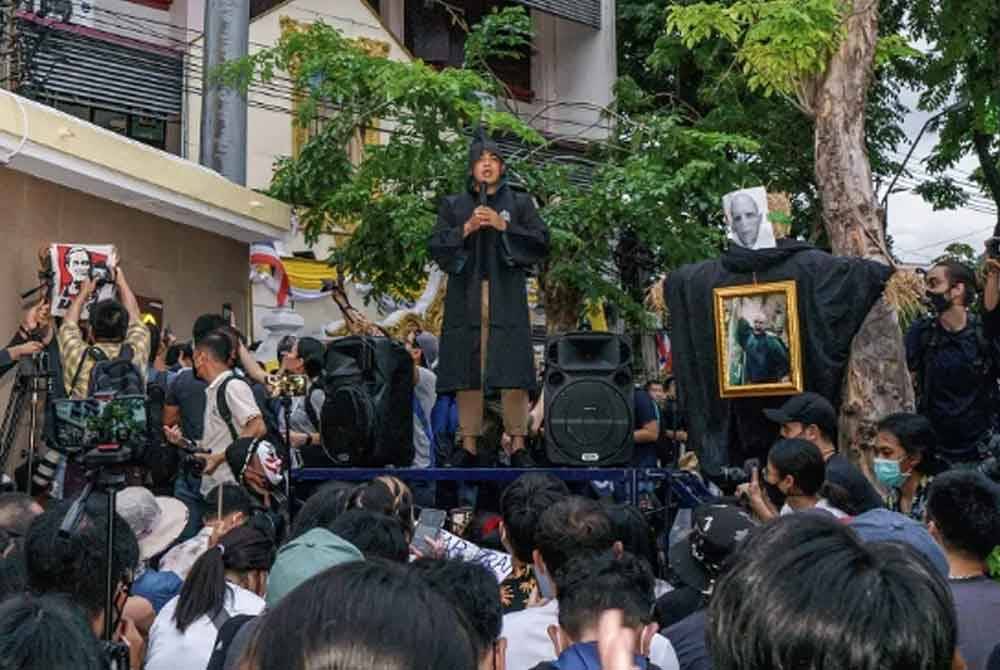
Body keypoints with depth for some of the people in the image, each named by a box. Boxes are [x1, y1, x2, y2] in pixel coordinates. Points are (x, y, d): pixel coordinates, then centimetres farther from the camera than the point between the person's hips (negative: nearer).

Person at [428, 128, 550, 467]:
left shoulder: (519, 203, 13)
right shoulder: (453, 205, 15)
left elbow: (541, 242, 2)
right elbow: (435, 247, 6)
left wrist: (503, 225, -7)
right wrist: (465, 229, -8)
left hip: (506, 298, -1)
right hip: (465, 296, 1)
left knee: (512, 372, -9)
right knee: (467, 371, -3)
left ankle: (517, 442, -6)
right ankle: (469, 445, 1)